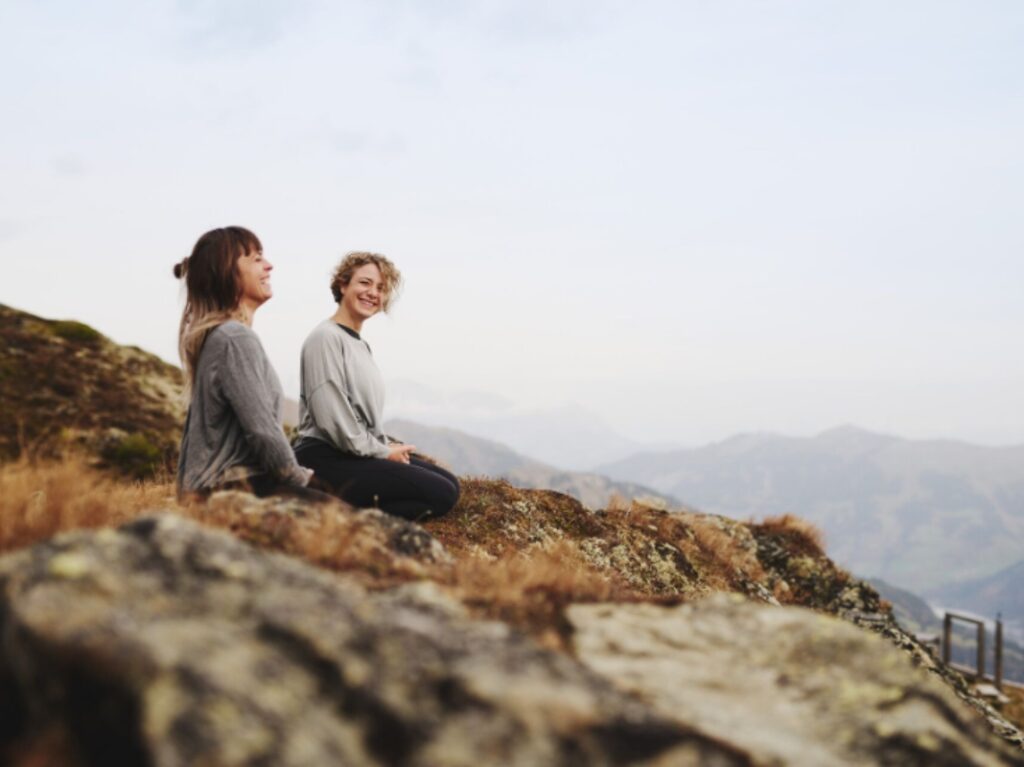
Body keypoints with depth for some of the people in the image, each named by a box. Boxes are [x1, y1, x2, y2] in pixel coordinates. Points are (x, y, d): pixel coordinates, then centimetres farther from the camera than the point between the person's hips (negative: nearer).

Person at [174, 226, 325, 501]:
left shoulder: (215, 334, 16)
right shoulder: (237, 339, -16)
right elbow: (262, 429, -20)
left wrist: (295, 475, 16)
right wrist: (298, 477, -5)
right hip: (231, 487, -10)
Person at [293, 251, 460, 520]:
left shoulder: (360, 344, 19)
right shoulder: (326, 337, -11)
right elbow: (332, 417, -18)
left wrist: (388, 447, 4)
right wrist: (383, 453, -10)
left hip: (362, 453, 10)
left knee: (449, 484, 3)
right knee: (441, 495, -16)